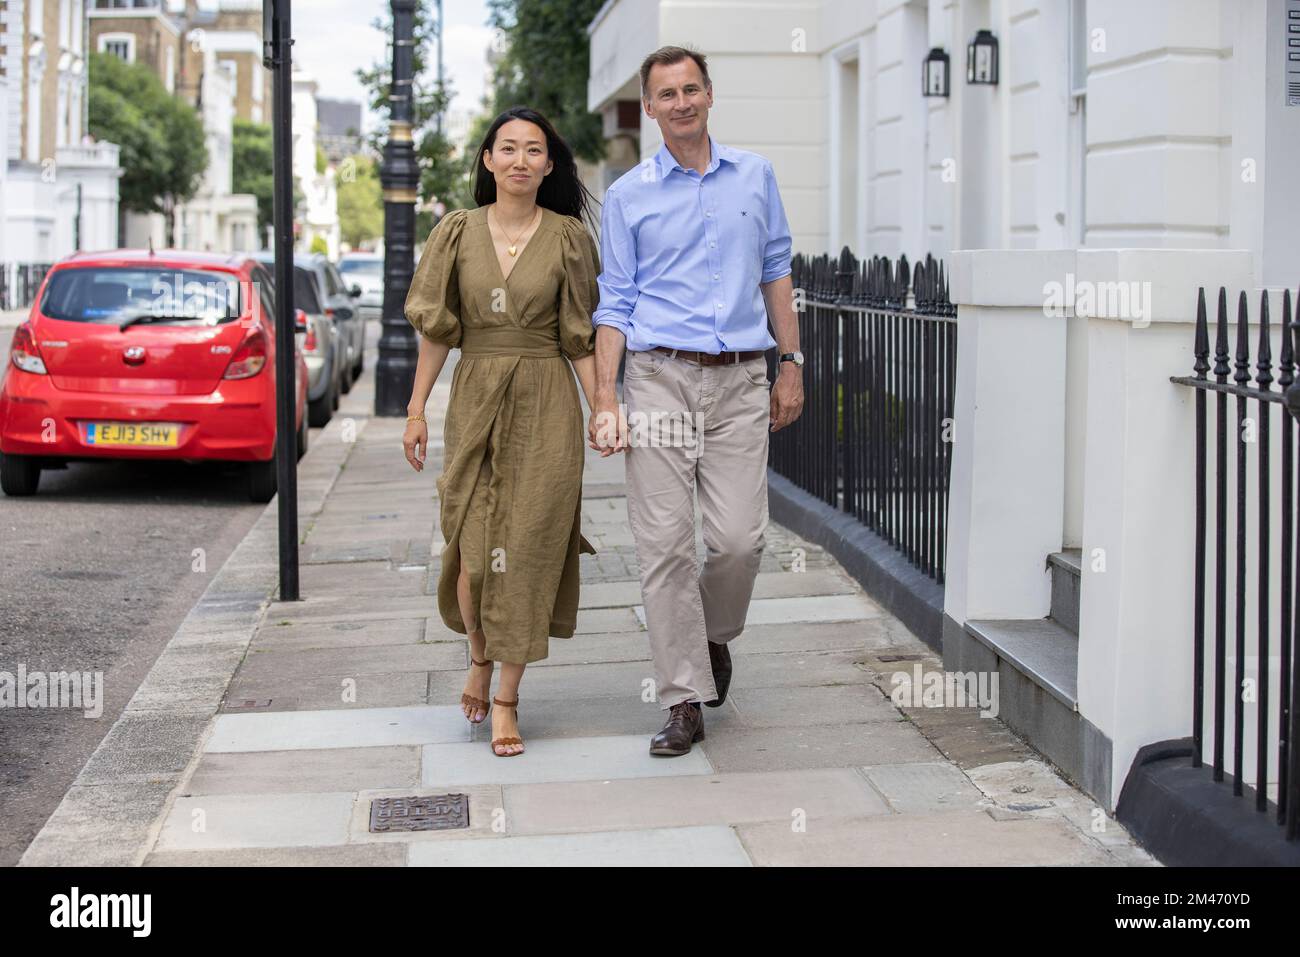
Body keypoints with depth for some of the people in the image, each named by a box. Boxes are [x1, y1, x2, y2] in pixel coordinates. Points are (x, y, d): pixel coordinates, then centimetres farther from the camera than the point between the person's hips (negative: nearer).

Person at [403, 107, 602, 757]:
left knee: (527, 548, -3)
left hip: (545, 407, -1)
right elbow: (436, 329, 7)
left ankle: (506, 698, 7)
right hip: (475, 402, 1)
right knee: (474, 549, -3)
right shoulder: (458, 233, 5)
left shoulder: (568, 238, 2)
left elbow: (581, 336, 3)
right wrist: (416, 410, 3)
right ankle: (480, 656, 28)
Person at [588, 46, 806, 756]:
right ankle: (684, 701, 3)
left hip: (740, 383, 1)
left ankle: (714, 635, 26)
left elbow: (776, 272, 18)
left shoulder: (754, 176, 12)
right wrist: (604, 399, -3)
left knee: (740, 537, -6)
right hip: (660, 379, -1)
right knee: (665, 544, -4)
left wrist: (790, 365, 11)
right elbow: (614, 303, 6)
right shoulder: (627, 196, 6)